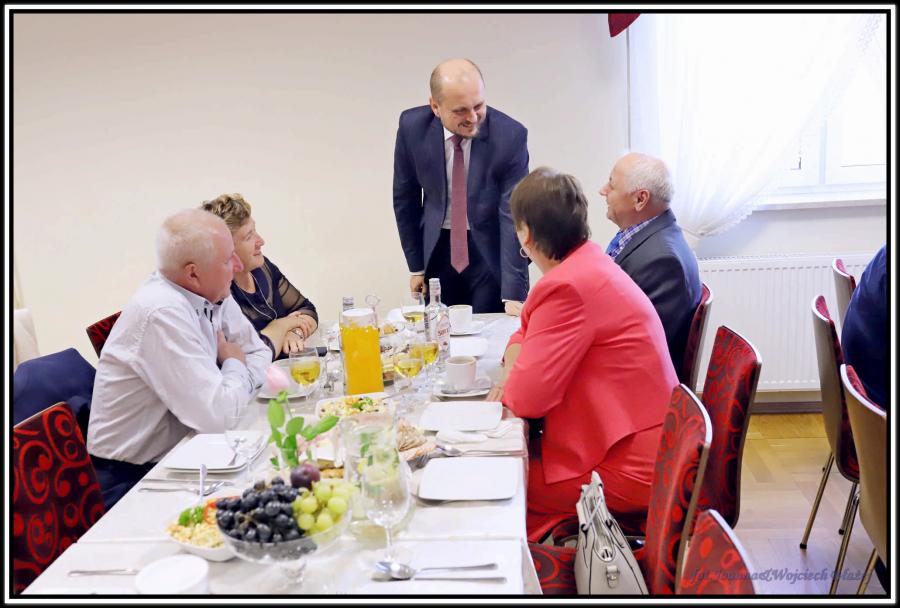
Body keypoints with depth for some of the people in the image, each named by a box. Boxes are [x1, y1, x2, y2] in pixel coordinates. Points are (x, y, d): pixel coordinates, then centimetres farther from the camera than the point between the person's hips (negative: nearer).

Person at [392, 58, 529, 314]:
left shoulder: (510, 135, -20)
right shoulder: (412, 126, -12)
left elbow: (513, 215, -19)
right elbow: (405, 197, 0)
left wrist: (513, 293, -24)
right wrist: (416, 266, 4)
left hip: (491, 252, -2)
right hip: (437, 249, 2)